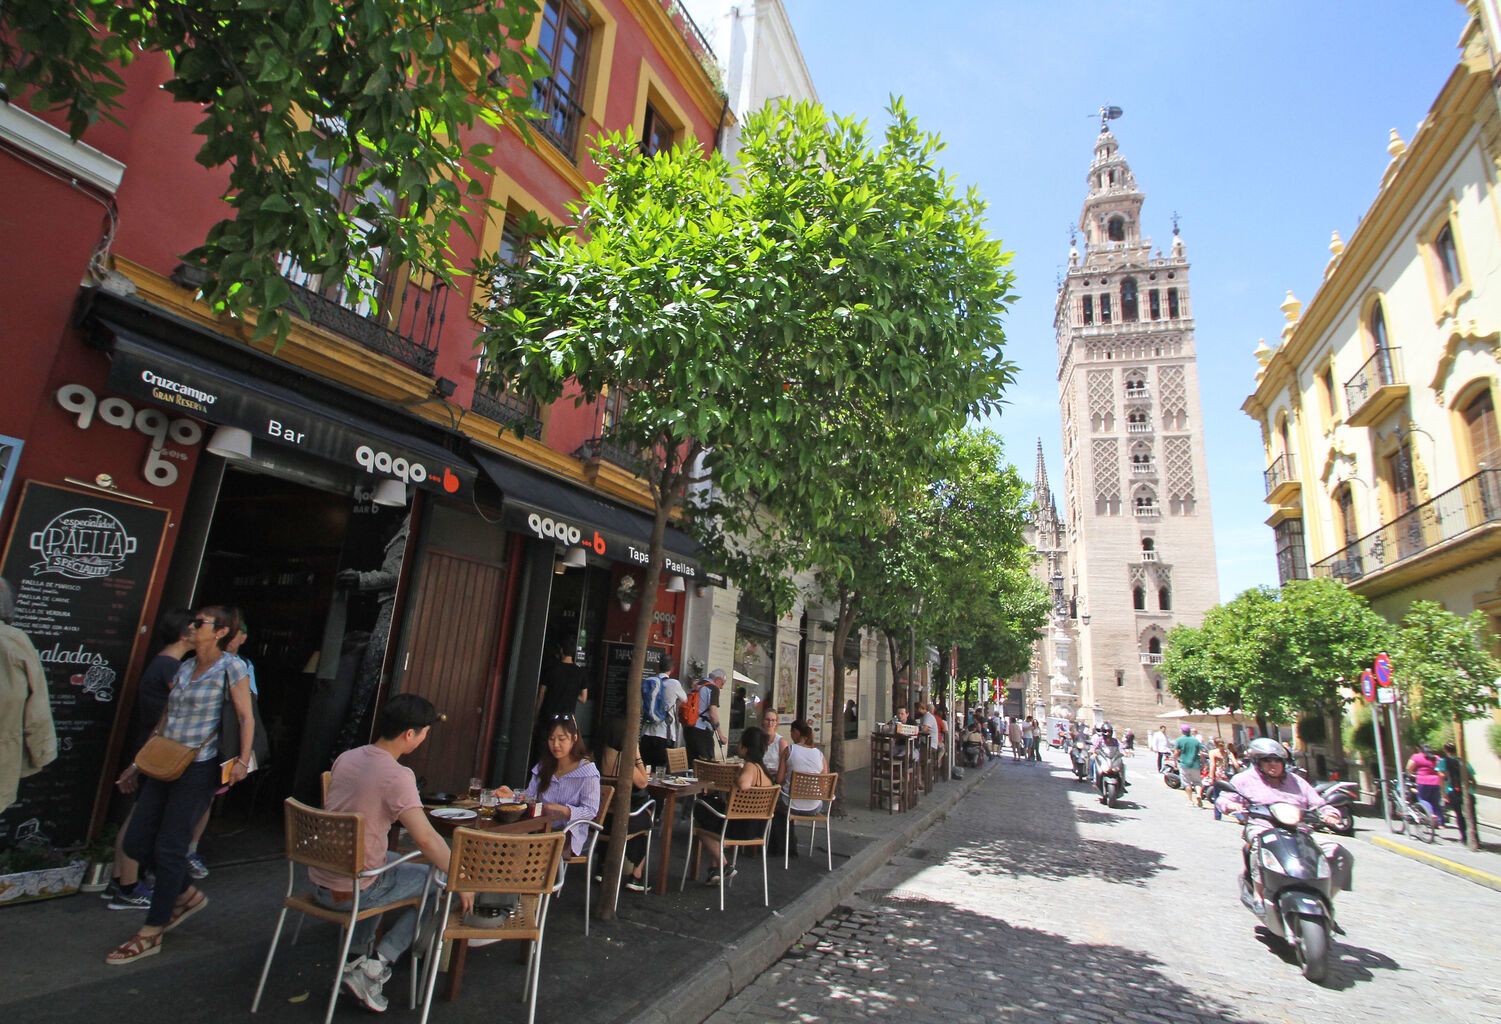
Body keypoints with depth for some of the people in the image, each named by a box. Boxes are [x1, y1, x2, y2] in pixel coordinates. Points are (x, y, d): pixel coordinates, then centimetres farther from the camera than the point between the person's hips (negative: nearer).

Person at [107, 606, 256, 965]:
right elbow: (166, 719, 19)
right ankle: (188, 894, 29)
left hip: (199, 769, -8)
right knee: (136, 843, 9)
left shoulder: (230, 667, -9)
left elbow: (246, 717, -12)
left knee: (169, 848, -1)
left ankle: (150, 935, 14)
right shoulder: (185, 666, 13)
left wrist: (243, 760, -23)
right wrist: (139, 764, 20)